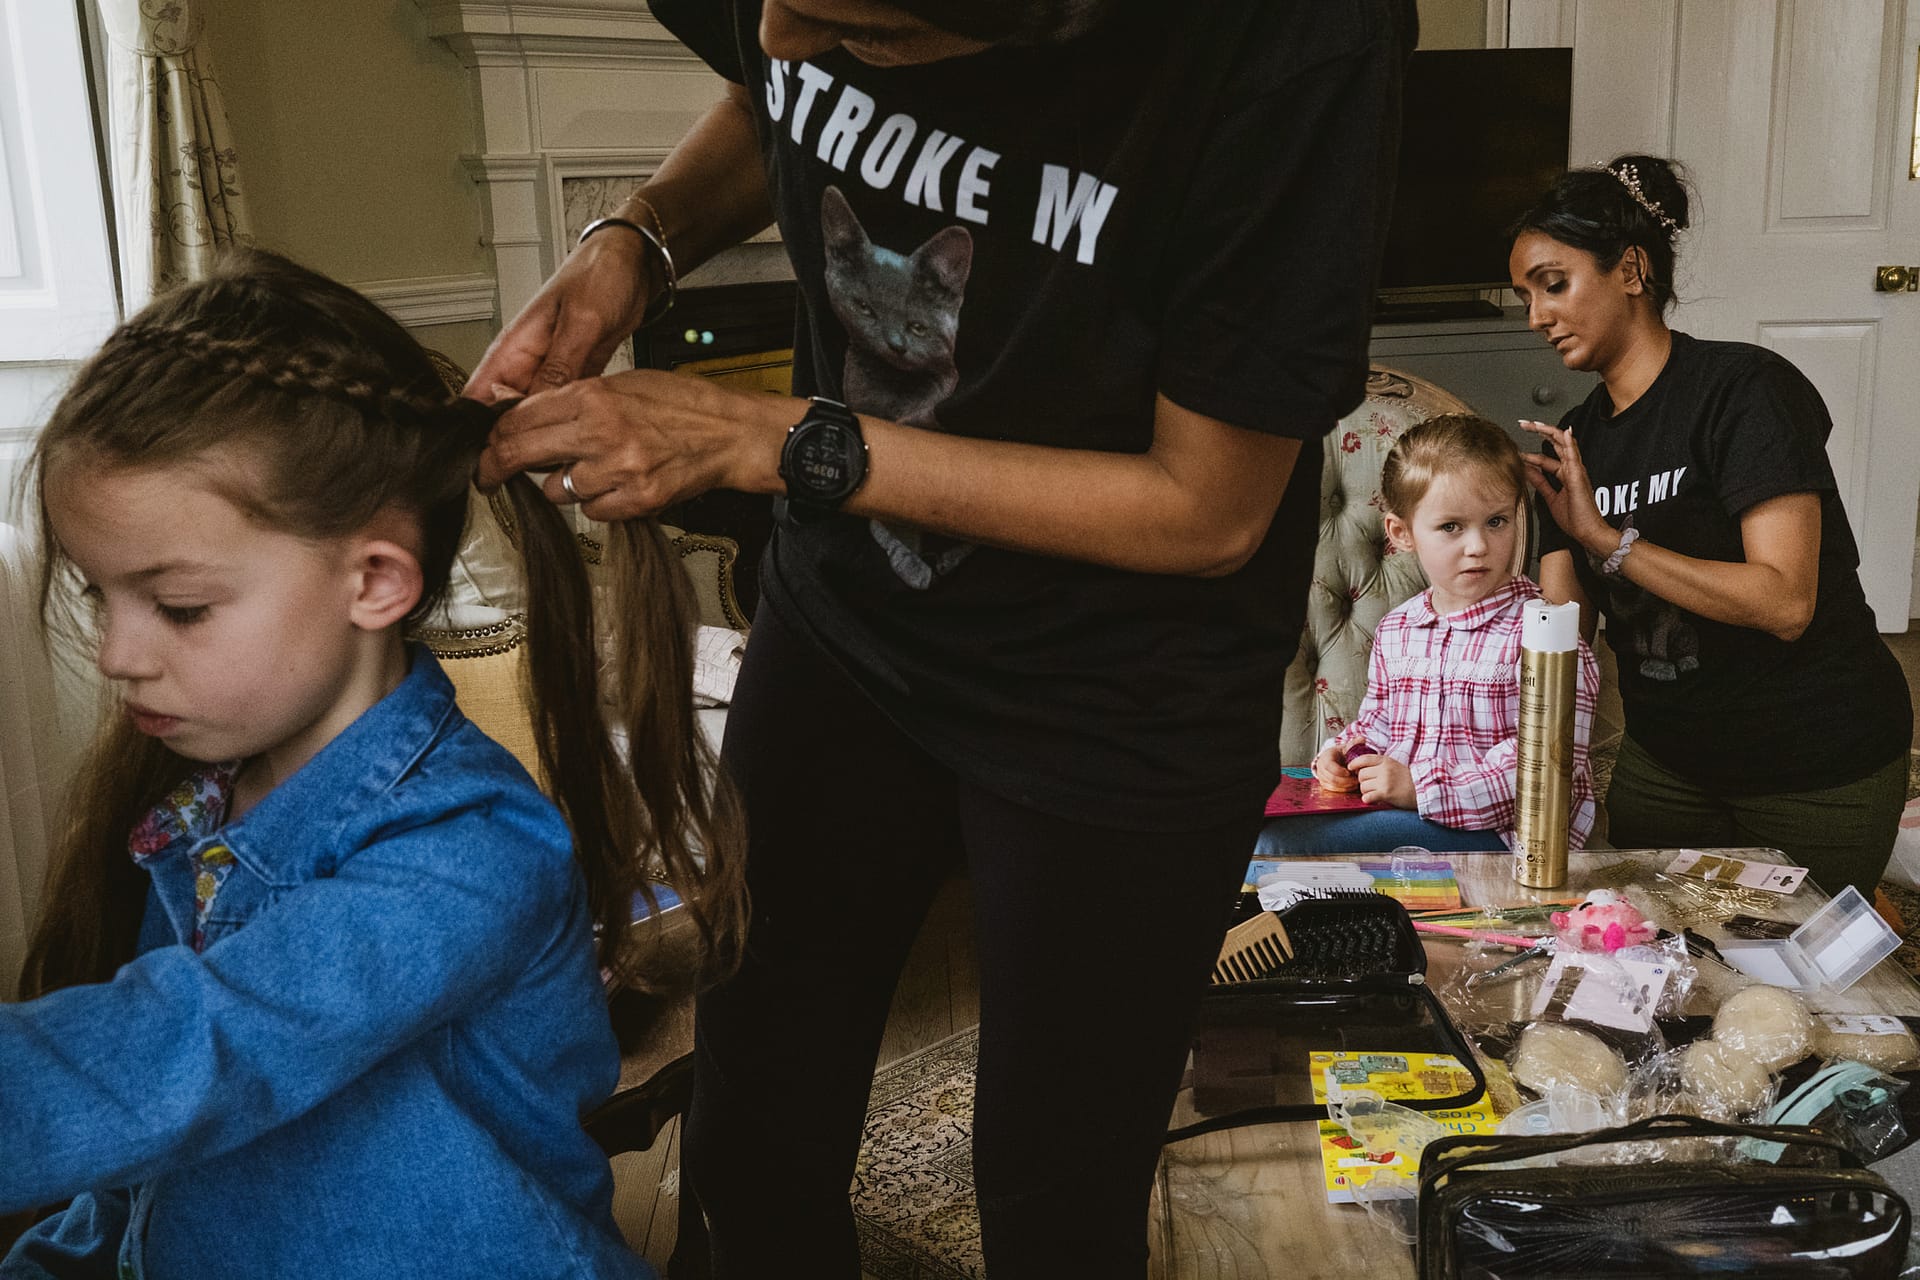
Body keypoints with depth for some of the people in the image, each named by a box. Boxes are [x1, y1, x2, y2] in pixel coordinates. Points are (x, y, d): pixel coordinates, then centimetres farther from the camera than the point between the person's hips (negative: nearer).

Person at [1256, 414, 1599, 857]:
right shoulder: (1394, 632, 12)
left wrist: (1423, 787, -23)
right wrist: (1344, 752, 3)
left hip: (1498, 833, -7)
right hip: (1401, 815, 7)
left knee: (1276, 841, -24)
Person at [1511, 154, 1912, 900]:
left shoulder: (1743, 390, -18)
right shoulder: (1575, 441, 3)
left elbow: (1785, 604, -27)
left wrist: (1607, 540, -28)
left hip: (1818, 774, -6)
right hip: (1667, 764, 6)